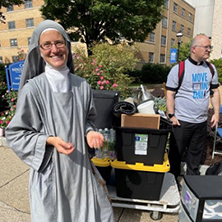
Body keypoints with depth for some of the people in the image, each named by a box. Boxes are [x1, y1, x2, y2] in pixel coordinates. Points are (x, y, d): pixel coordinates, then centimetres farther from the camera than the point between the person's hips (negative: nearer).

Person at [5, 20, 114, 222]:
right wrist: (50, 140, -22)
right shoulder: (33, 89, -15)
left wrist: (90, 132, -10)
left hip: (80, 165, 4)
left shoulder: (82, 85, -3)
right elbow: (15, 134, -8)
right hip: (50, 168, -3)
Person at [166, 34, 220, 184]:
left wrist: (216, 113, 7)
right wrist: (171, 115, -13)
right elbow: (170, 94, -9)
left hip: (202, 121, 5)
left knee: (196, 154, 17)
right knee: (176, 153, 9)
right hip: (182, 121, -4)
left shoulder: (211, 69, 7)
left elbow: (215, 91, 13)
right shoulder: (179, 68, -9)